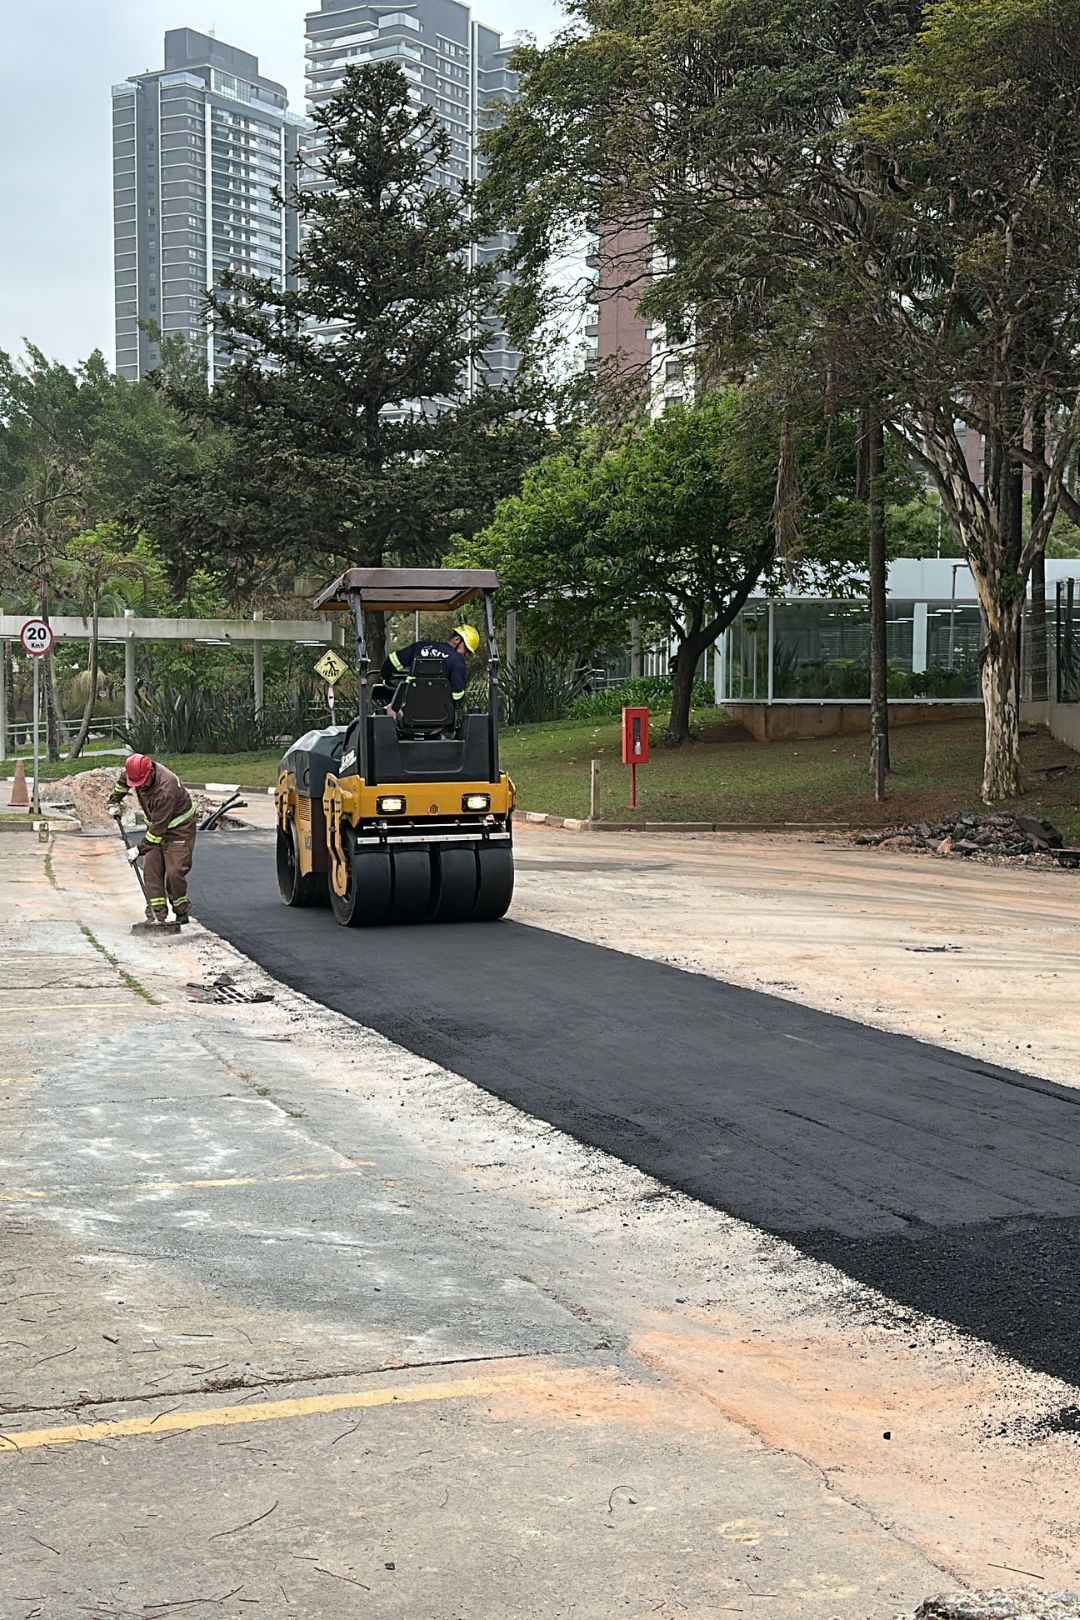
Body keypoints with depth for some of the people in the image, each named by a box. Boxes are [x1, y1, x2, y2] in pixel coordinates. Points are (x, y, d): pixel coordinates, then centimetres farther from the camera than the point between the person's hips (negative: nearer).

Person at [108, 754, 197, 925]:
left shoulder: (166, 789, -35)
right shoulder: (138, 771, -11)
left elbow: (159, 827, -30)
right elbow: (122, 782, 18)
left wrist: (141, 849, -25)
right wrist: (114, 801, 18)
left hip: (179, 830, -7)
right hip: (156, 828, 8)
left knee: (174, 872, -16)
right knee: (151, 871, -3)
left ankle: (182, 913, 2)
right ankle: (157, 915, -3)